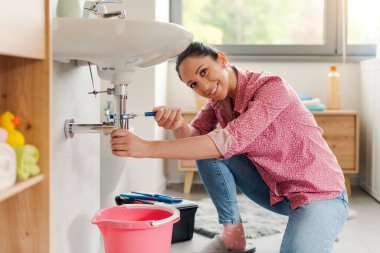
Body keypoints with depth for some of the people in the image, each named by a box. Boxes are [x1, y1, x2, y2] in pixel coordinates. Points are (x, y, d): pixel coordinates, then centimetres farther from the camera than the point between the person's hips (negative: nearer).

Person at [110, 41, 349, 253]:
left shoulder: (272, 87, -25)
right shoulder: (219, 99, -1)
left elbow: (228, 142, -36)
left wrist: (148, 147, -40)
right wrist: (178, 125, -30)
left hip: (320, 193, -6)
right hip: (275, 190, 7)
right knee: (207, 149, -11)